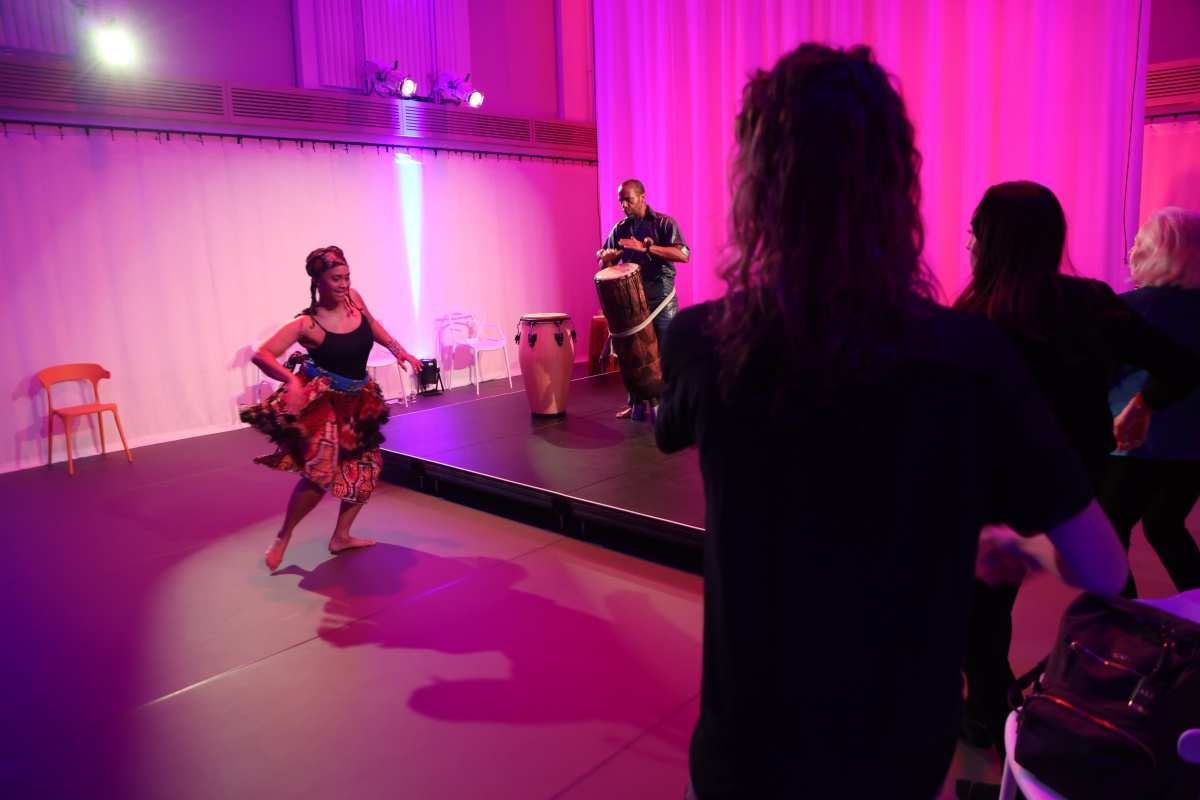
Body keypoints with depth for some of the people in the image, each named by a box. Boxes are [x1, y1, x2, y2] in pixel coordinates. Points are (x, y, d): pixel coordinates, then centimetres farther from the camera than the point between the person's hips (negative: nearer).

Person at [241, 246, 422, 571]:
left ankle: (341, 537, 27)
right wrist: (291, 380, -38)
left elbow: (372, 326, 18)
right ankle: (282, 538, 8)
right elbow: (262, 355, -24)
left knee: (365, 468, 11)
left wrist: (399, 351, 12)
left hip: (356, 400, 7)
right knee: (320, 473, -16)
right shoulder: (306, 324, -19)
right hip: (321, 402, -7)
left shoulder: (353, 298, -4)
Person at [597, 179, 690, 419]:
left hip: (661, 298, -4)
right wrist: (605, 257, -10)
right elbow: (603, 261, 16)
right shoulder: (620, 229, 11)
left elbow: (683, 254, -15)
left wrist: (645, 247, -24)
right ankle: (635, 404, 17)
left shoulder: (664, 223, -2)